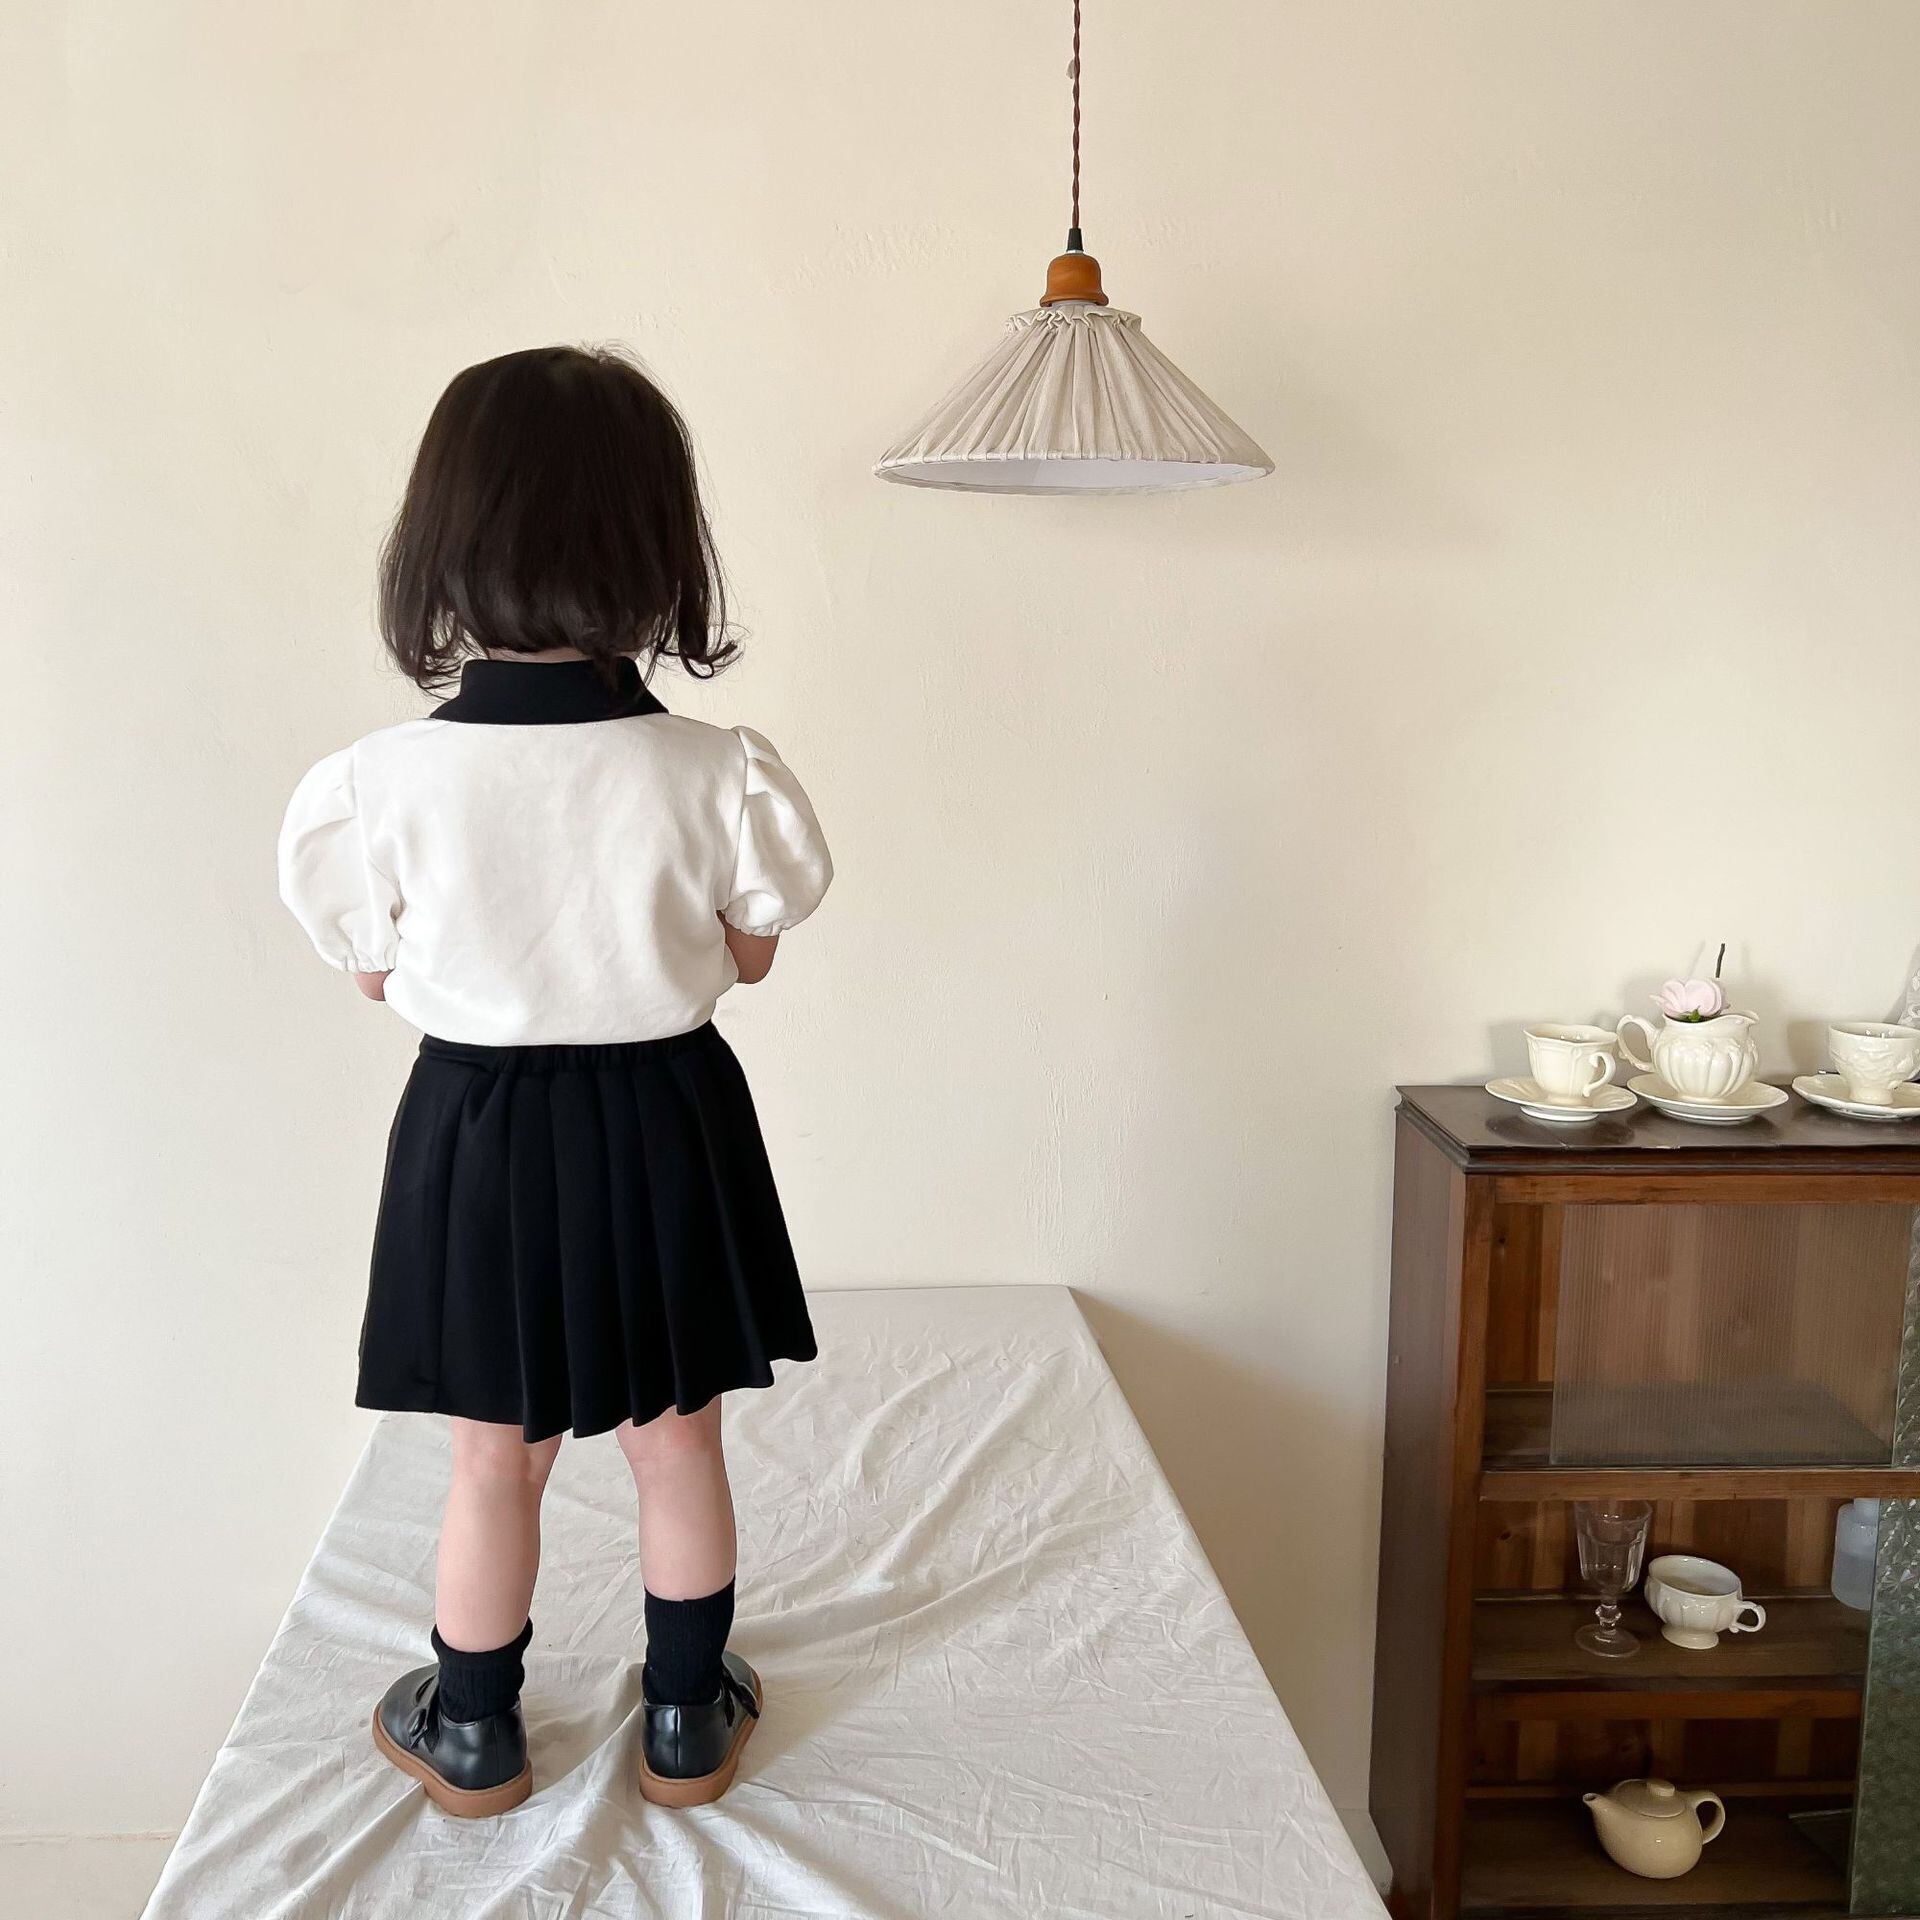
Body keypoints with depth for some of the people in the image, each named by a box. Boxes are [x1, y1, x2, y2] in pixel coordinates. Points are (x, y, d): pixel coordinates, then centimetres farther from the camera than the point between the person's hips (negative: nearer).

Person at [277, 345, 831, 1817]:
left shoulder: (382, 781, -17)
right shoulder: (716, 776, -17)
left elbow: (376, 973, -1)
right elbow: (750, 956, -2)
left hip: (479, 1134, 0)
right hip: (665, 1126, 0)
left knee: (494, 1460, 18)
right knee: (679, 1443, 19)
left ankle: (473, 1735, 37)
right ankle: (689, 1721, 36)